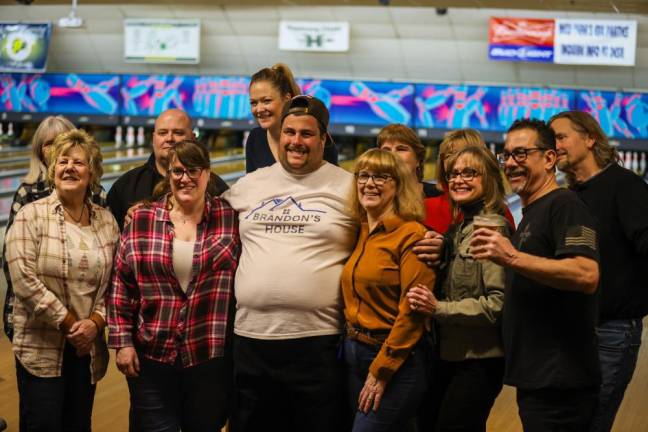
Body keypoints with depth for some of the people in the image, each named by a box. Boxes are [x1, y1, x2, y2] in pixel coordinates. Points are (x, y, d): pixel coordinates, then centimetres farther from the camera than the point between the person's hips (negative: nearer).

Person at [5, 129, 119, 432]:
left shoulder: (107, 221, 5)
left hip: (88, 348, 4)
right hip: (41, 349, -4)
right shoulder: (31, 216, -7)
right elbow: (25, 281, -14)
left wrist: (95, 322, -10)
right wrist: (68, 324, -13)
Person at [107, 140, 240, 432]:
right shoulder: (142, 219, 1)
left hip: (211, 357, 0)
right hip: (151, 356, 0)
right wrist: (123, 342, -2)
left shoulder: (230, 218, -1)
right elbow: (122, 286, 3)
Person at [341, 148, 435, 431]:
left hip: (395, 363, -7)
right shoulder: (359, 233, 9)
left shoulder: (411, 235, -12)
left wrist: (381, 371, -16)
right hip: (354, 357, 7)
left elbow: (413, 311, -17)